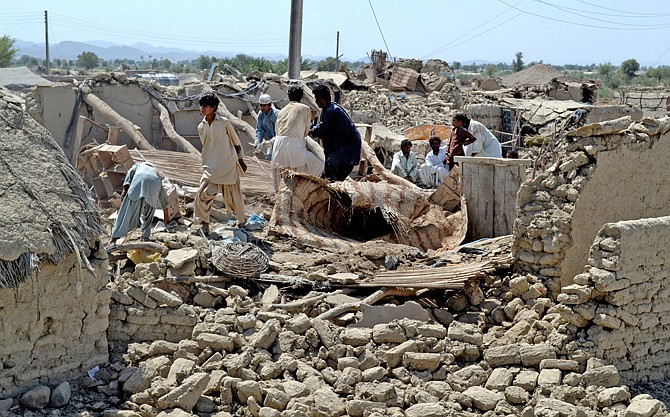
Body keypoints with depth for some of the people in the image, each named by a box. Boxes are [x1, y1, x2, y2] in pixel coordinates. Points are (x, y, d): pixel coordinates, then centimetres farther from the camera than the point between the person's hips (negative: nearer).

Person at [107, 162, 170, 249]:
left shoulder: (138, 165, 40)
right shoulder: (156, 173, 44)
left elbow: (131, 172, 15)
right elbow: (163, 196, 48)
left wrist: (125, 189, 4)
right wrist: (166, 216, 56)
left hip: (138, 183, -2)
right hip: (154, 185, 2)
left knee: (125, 213, -3)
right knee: (147, 214, 26)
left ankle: (113, 241, -9)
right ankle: (145, 237, 13)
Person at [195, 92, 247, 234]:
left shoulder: (224, 123, -5)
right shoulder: (201, 127, 5)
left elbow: (236, 142, 5)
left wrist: (241, 160, 12)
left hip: (228, 165, -3)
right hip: (211, 167, 3)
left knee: (233, 195, 5)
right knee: (203, 194, -11)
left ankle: (241, 221, 25)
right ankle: (204, 223, 1)